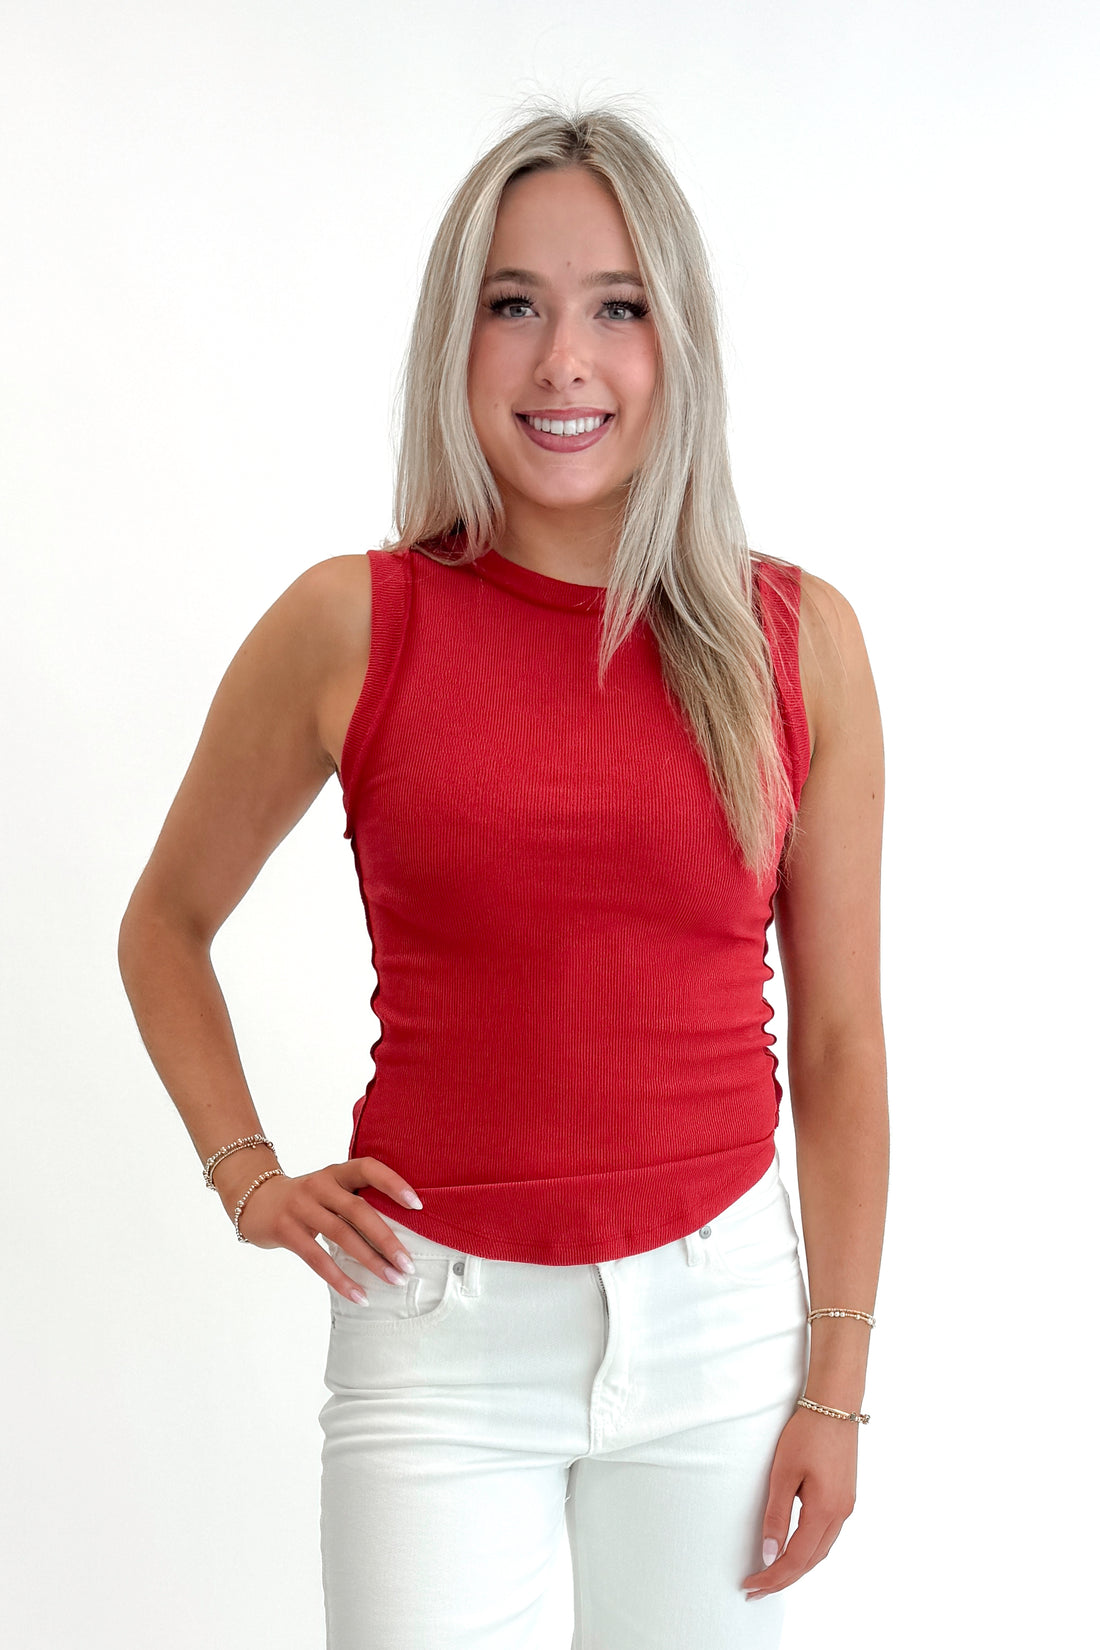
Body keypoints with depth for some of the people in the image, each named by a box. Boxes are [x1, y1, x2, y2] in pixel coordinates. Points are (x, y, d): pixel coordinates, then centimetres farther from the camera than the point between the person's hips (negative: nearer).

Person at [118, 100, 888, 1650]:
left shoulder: (798, 638, -2)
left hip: (716, 1308, 2)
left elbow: (839, 1039, 2)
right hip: (442, 1325, -1)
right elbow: (164, 926, 10)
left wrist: (836, 1380, 3)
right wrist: (246, 1174, -1)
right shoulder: (351, 627, -5)